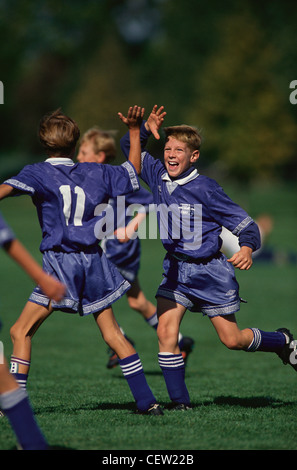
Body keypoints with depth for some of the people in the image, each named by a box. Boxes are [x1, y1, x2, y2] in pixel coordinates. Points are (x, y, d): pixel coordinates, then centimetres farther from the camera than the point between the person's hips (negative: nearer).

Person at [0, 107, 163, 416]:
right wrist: (135, 132, 32)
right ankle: (146, 401, 11)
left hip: (60, 263, -5)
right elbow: (132, 173, 25)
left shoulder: (39, 173, -4)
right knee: (112, 334, 13)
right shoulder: (96, 173, 9)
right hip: (94, 261, 5)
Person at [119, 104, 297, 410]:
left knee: (232, 339, 4)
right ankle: (180, 402, -6)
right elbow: (129, 148, 14)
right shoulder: (158, 177, 0)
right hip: (175, 270, 4)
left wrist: (247, 247, -30)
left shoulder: (205, 188, -14)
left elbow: (242, 221, -11)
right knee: (166, 332, -14)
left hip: (210, 271, -4)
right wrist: (145, 129, -6)